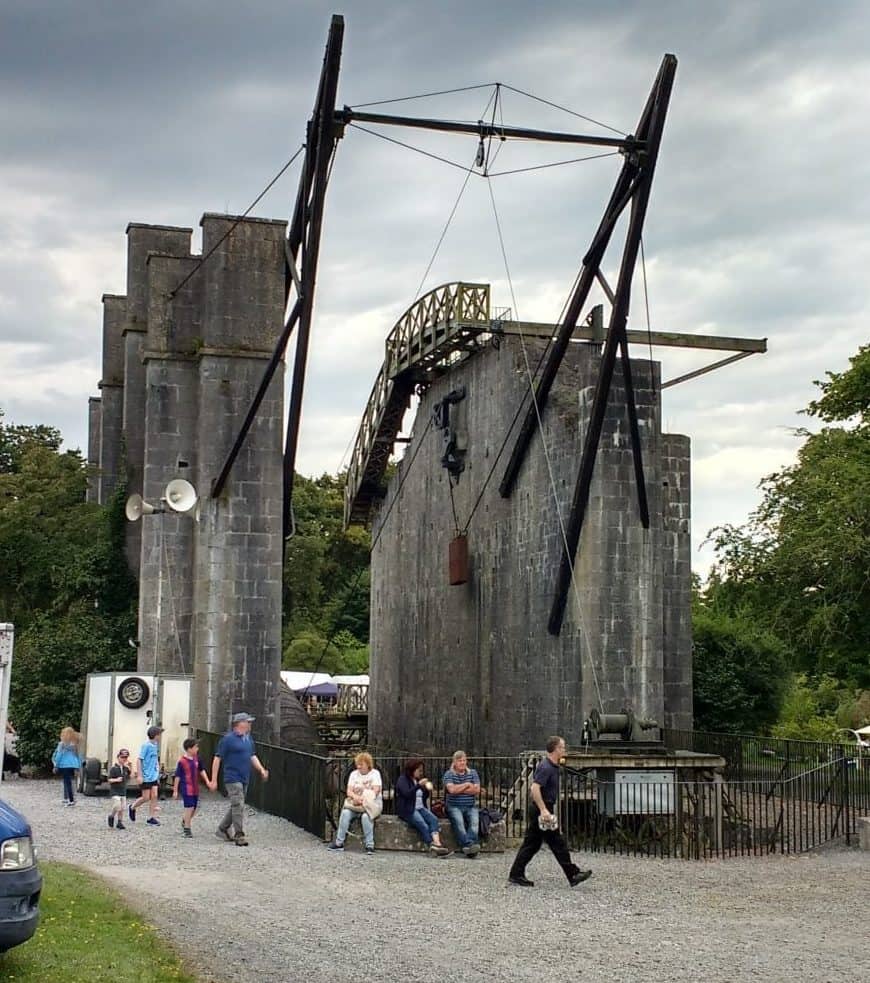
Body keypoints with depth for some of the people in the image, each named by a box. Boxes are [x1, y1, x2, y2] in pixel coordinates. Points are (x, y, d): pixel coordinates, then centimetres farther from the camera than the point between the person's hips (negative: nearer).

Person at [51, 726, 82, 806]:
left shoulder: (62, 744, -8)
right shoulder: (75, 745, 6)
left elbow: (59, 755, -7)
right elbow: (78, 756, 9)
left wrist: (56, 766, 1)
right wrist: (78, 767, 14)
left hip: (64, 766, -5)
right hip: (73, 766, 5)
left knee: (67, 782, -3)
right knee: (68, 782, 17)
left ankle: (71, 800, -8)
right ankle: (66, 798, 21)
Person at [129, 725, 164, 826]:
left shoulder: (155, 746, 8)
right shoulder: (146, 745, -14)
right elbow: (139, 760, -15)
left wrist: (157, 776, 19)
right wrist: (139, 775, -19)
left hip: (154, 776, 7)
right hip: (146, 776, -7)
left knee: (154, 796, 1)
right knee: (146, 798, 0)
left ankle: (152, 818, 5)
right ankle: (132, 808, 25)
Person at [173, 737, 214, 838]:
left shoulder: (196, 758, 5)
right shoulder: (182, 761, -13)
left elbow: (202, 770, 17)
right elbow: (177, 776, -9)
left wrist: (207, 782, 8)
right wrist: (175, 790, -6)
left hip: (195, 788, 7)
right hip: (186, 788, -7)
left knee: (194, 809, 12)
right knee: (189, 808, -8)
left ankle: (184, 821, 37)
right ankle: (187, 829, 3)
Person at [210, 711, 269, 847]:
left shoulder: (248, 739, 14)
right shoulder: (228, 739, -9)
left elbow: (253, 756, 19)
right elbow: (217, 758, -8)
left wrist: (262, 770, 2)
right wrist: (214, 780, -10)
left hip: (244, 779, 8)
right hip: (233, 778, -8)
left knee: (236, 806, 14)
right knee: (238, 806, -13)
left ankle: (222, 830, 27)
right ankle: (239, 836, -11)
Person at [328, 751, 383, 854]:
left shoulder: (375, 773, 1)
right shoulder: (354, 774, 14)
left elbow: (375, 792, -10)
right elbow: (349, 791, 4)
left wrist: (363, 799, -22)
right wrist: (355, 797, -19)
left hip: (372, 803, -4)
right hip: (355, 803, 4)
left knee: (366, 816, -36)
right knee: (345, 813, -27)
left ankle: (370, 845, -29)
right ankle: (339, 842, -22)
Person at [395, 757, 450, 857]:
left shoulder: (418, 780, 21)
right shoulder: (402, 780, 0)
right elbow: (407, 794, -17)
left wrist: (427, 790, 2)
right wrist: (419, 785, -27)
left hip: (420, 808, 6)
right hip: (408, 810, -6)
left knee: (433, 819, -25)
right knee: (423, 825, -31)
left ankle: (437, 843, -43)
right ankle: (432, 846, -36)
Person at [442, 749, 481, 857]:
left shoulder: (473, 773, 16)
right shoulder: (448, 774, 7)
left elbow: (477, 790, 1)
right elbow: (452, 789, -11)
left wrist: (459, 789, -2)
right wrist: (467, 785, -2)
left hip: (471, 807, 2)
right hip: (454, 807, -2)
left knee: (475, 821, -31)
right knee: (459, 821, -34)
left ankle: (469, 845, -51)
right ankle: (468, 844, -50)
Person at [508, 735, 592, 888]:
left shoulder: (552, 766, 14)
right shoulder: (546, 768, -17)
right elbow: (535, 788, -27)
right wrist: (543, 810, -30)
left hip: (538, 811, 10)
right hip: (542, 810, -10)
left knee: (531, 844, 10)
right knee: (557, 843, -4)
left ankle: (516, 874, 12)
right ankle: (573, 875, 1)